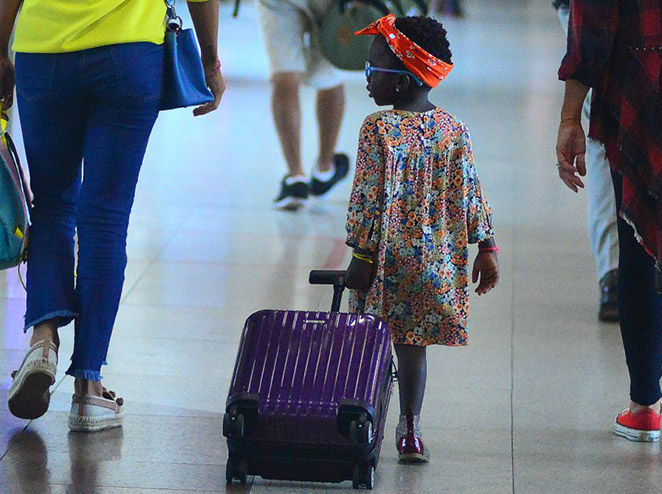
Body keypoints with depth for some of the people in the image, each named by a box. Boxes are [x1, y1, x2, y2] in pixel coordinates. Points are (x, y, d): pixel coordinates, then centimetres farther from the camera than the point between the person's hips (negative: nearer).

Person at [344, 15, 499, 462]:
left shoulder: (378, 129, -11)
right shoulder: (454, 129, 2)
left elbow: (369, 198, -13)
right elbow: (470, 194, 4)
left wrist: (362, 255, -10)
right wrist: (486, 247, 11)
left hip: (387, 258, -4)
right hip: (436, 261, 4)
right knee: (412, 343, 11)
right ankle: (410, 428, 10)